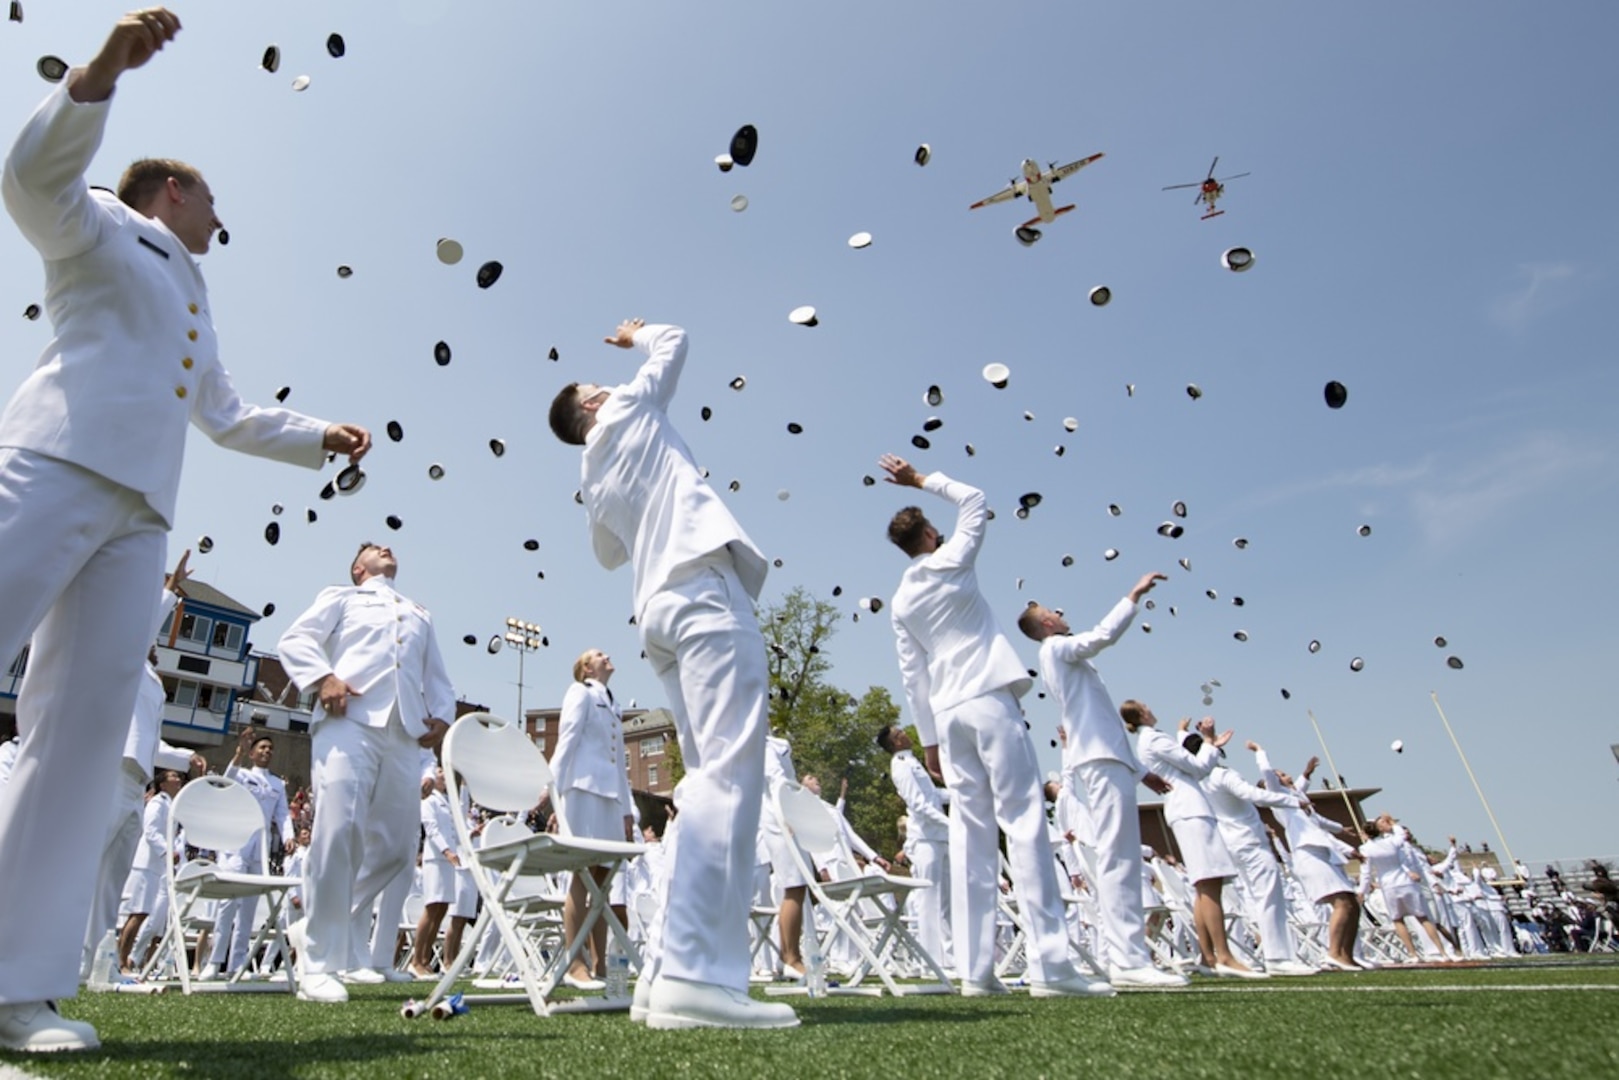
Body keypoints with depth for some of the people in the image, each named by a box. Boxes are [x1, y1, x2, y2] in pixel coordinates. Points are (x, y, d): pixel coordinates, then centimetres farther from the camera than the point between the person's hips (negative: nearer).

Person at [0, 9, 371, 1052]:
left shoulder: (196, 309, 34)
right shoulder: (103, 230, 17)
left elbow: (230, 416, 40)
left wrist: (323, 436, 32)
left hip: (139, 508, 6)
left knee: (86, 727, -5)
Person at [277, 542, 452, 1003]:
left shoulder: (420, 615, 34)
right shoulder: (340, 597, 24)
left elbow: (438, 679, 29)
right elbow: (295, 640, 9)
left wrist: (441, 716, 9)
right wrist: (323, 677, -10)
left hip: (405, 732, 4)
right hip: (349, 720, -4)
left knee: (395, 845, -1)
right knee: (339, 833, -17)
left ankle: (354, 952, 14)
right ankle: (318, 965, -10)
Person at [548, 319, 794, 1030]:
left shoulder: (591, 478, 29)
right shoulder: (628, 412, 14)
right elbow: (673, 342, 23)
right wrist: (638, 336, 42)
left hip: (661, 608, 8)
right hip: (703, 590, -8)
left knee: (709, 781, 5)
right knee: (730, 773, -18)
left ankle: (667, 970, 1)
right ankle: (696, 975, -27)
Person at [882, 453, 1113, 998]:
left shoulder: (901, 602, 13)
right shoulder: (952, 563, 0)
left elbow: (913, 676, 13)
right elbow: (974, 500, 15)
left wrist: (928, 738, 16)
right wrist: (922, 479, 22)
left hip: (947, 713, 5)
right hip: (990, 700, -5)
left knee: (970, 832, 4)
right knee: (1023, 821, -8)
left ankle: (976, 969, 3)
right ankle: (1049, 962, -10)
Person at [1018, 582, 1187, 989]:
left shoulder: (1065, 658, 27)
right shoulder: (1057, 648, 0)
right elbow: (1105, 634, -18)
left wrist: (1139, 770, 24)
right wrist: (1135, 595, -5)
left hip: (1103, 760, 10)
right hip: (1102, 762, -10)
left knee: (1118, 861, 6)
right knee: (1117, 860, -14)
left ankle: (1127, 957, 7)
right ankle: (1130, 960, -17)